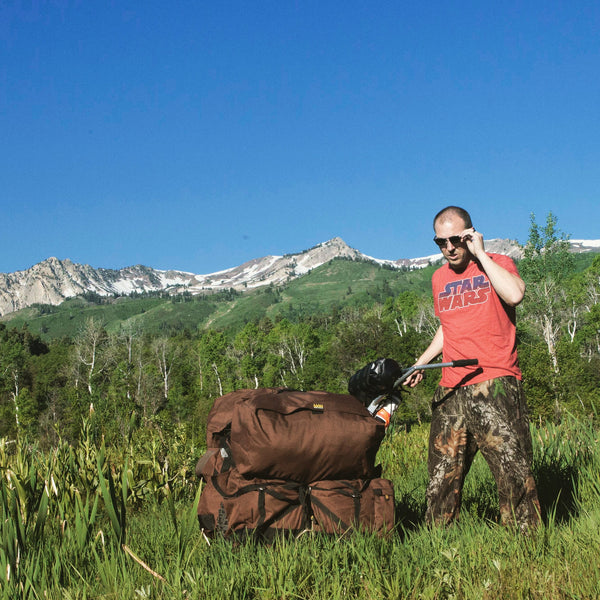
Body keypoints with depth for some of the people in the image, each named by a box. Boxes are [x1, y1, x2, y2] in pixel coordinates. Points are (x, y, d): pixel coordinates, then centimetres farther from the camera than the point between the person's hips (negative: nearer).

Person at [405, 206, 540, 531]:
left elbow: (514, 294, -21)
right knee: (442, 478, 5)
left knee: (513, 473, -6)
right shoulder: (439, 278, 18)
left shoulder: (497, 264, 2)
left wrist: (480, 254, -12)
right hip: (450, 393, 5)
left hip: (495, 386, -5)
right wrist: (421, 362, 17)